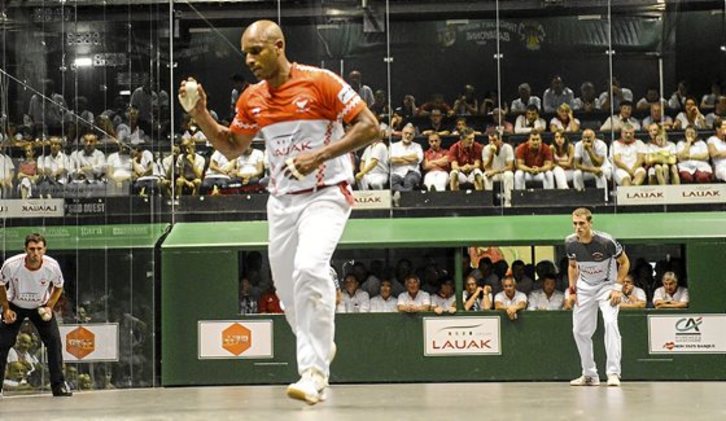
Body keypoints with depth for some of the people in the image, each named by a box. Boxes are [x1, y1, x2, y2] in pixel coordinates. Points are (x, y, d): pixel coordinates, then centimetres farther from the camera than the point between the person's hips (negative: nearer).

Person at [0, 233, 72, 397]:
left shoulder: (52, 266, -25)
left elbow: (58, 287, -3)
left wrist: (49, 306, -15)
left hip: (41, 307, 0)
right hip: (15, 306, 0)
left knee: (54, 341, -13)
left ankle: (59, 385, -3)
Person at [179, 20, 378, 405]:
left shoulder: (320, 82, -12)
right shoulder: (252, 99, 5)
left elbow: (369, 127, -13)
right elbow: (232, 148, 18)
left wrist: (320, 155, -22)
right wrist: (201, 116, 2)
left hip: (326, 194, -6)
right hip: (282, 200, 6)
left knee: (309, 267, -28)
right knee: (288, 291, 8)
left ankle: (314, 371, -23)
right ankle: (319, 347, 35)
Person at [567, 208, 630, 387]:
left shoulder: (606, 241, -25)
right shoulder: (570, 242, -12)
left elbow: (624, 262, -10)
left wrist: (618, 288, -17)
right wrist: (572, 289, 1)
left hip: (607, 286, -5)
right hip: (584, 288, 5)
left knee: (610, 322, -25)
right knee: (579, 330, 5)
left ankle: (613, 373, -24)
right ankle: (590, 375, 18)